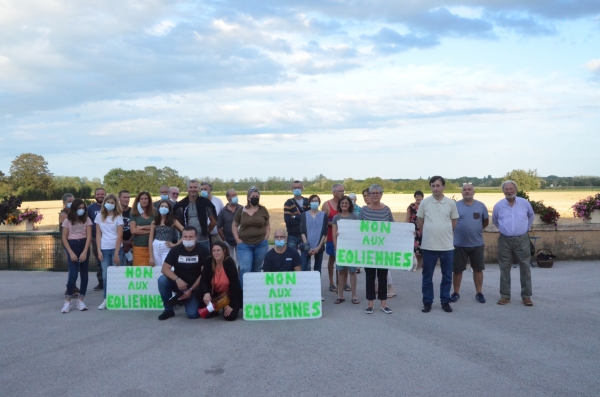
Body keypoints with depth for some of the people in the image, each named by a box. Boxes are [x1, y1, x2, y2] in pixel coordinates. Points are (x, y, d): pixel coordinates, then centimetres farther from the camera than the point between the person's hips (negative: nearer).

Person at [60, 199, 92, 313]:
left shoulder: (87, 220, 2)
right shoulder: (67, 221, 1)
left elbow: (89, 236, -4)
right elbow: (64, 238, -1)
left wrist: (84, 252, -15)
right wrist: (71, 253, -10)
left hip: (84, 246, 2)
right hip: (72, 247, -2)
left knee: (84, 274, 3)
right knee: (73, 274, -11)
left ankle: (80, 301, 11)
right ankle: (67, 301, 0)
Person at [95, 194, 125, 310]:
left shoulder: (118, 217, 0)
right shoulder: (99, 216, 7)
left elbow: (119, 236, -5)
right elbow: (98, 235, 7)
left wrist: (116, 253, -11)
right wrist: (99, 250, -2)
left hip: (116, 248, -2)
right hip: (104, 249, 2)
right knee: (106, 275, 2)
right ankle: (106, 299, 10)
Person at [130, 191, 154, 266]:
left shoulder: (153, 213, 10)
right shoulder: (134, 214, 6)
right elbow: (133, 230, -4)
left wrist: (142, 227, -7)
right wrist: (149, 230, -4)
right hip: (139, 247, -1)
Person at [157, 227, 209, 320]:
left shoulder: (202, 250, -12)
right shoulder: (176, 249, -5)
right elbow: (165, 269, -12)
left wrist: (191, 289, -17)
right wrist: (177, 280, -29)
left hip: (195, 286, -3)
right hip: (179, 283, 3)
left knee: (192, 314, -23)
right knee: (162, 280, -27)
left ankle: (197, 302, 13)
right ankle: (168, 309, -8)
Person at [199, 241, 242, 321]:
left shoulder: (229, 262, -22)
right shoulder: (209, 261, -12)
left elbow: (234, 285, -22)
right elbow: (203, 281, -15)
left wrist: (231, 305, -24)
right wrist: (206, 293, -37)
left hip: (230, 295, -3)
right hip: (216, 293, 3)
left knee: (230, 316, -24)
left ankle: (235, 306, 15)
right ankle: (212, 310, 4)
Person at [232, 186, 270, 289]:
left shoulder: (263, 210, 2)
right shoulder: (241, 211, 0)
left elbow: (267, 225, 12)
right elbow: (234, 225, 8)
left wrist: (266, 238, 0)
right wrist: (237, 239, -2)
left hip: (261, 244, 1)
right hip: (244, 245, -1)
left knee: (257, 270, 12)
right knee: (245, 270, -11)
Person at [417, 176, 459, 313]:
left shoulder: (451, 203, 0)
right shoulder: (424, 202, -3)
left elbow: (454, 223, 10)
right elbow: (419, 223, 7)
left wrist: (443, 233, 11)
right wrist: (428, 234, 10)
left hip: (447, 246, 1)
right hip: (428, 245, -1)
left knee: (447, 276, 9)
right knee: (427, 276, 6)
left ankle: (445, 301, 20)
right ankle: (427, 302, 16)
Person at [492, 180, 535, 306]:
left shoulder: (525, 203, -1)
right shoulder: (498, 205, -1)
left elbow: (531, 216, 19)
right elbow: (494, 221, 17)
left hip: (522, 240, 0)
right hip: (505, 240, 0)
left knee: (525, 268, 2)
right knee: (504, 269, 4)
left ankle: (526, 296, 10)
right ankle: (505, 296, 12)